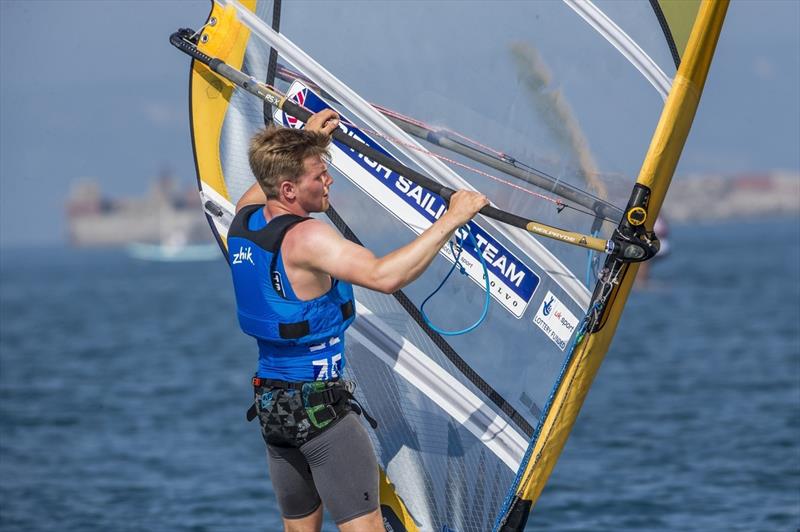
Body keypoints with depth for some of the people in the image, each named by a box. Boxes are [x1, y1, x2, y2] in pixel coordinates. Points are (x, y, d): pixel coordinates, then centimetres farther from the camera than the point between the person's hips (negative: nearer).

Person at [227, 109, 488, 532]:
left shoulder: (244, 220, 5)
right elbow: (384, 276, -33)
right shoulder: (304, 237, -21)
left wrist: (307, 138, 36)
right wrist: (450, 219, -29)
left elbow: (260, 189, 32)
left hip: (270, 403, 9)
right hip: (320, 407, -9)